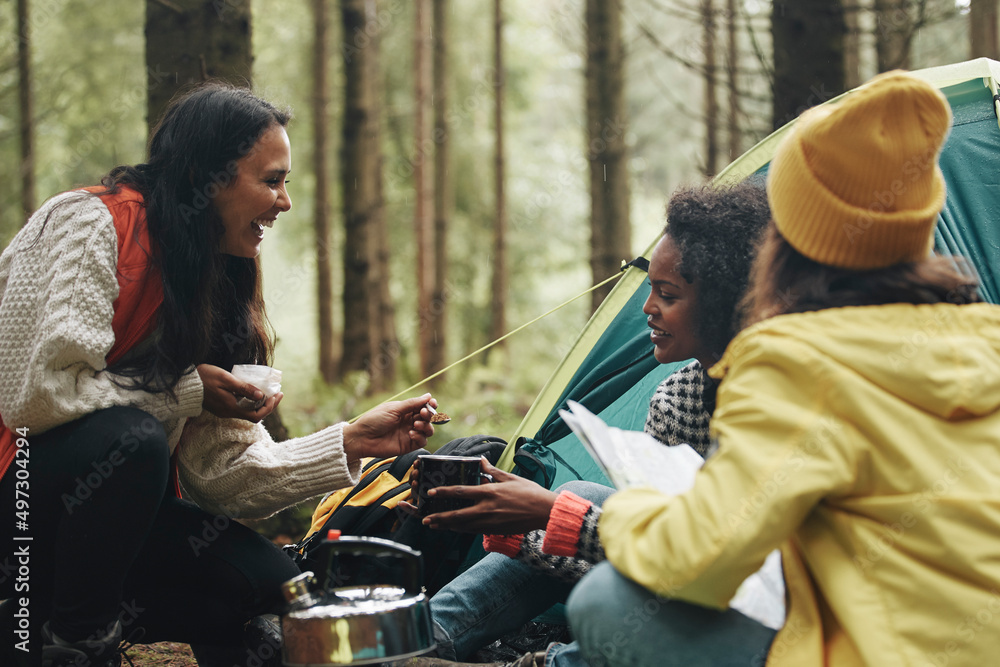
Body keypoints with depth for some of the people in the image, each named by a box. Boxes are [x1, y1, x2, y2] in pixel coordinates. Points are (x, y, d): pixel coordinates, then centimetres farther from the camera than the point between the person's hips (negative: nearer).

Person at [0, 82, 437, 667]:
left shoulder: (215, 289, 10)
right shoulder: (91, 225, -14)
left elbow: (223, 470, 3)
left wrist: (352, 444, -7)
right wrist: (187, 393, -17)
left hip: (105, 500, 8)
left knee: (269, 582, -9)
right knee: (133, 438, -35)